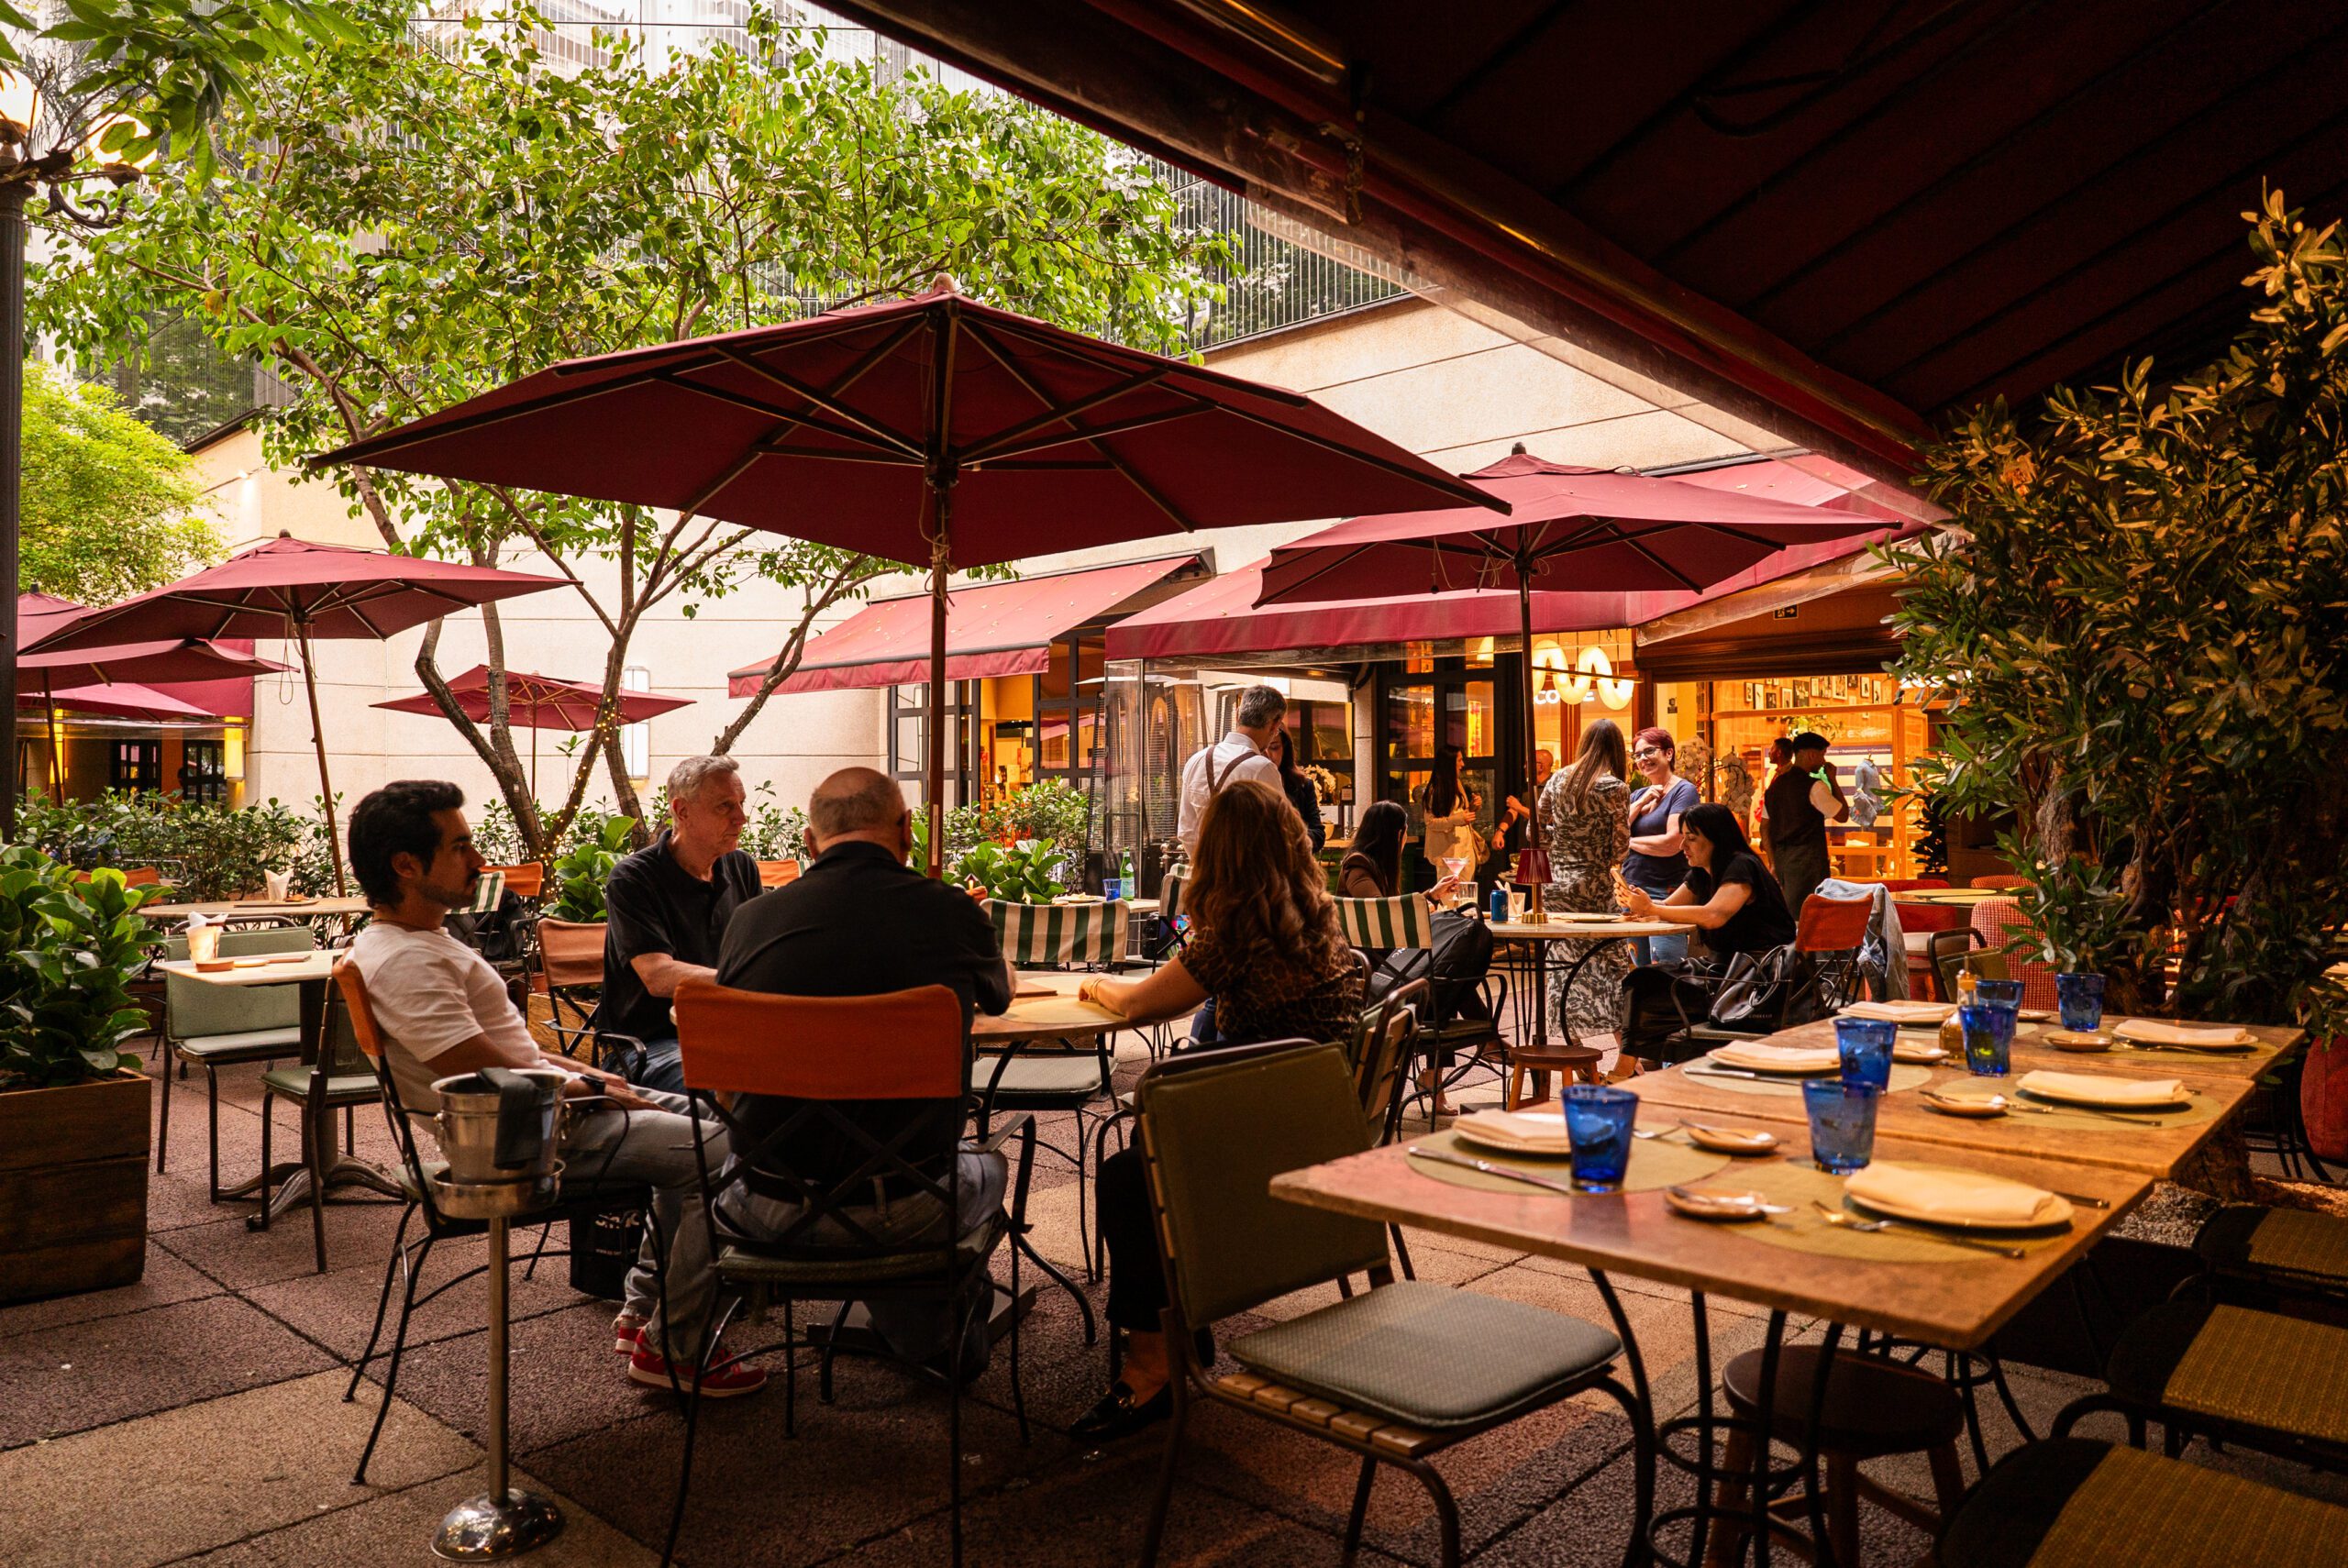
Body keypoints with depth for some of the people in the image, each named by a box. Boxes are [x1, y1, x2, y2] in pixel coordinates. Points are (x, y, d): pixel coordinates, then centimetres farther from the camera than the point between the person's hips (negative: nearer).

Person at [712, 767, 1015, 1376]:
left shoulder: (750, 919, -3)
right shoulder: (951, 912, -8)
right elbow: (1000, 993, 18)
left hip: (765, 1211, 3)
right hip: (901, 1213, -2)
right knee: (986, 1167, 29)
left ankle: (924, 1338, 51)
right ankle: (947, 1340, 51)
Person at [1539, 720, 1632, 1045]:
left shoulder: (1558, 779, 4)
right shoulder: (1615, 788, -9)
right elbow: (1620, 851, -8)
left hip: (1556, 887, 5)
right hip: (1594, 889, -5)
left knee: (1565, 975, 10)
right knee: (1615, 969, 6)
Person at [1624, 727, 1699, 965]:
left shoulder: (1684, 790, -5)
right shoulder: (1637, 795, 16)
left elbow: (1672, 843, -16)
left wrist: (1630, 842, -1)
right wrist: (1641, 802, -5)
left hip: (1666, 893, -7)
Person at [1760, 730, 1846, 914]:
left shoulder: (1776, 784, 11)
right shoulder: (1814, 786, -11)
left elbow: (1766, 828, 12)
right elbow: (1842, 815, -4)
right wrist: (1833, 780, 2)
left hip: (1781, 857, 7)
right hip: (1808, 859, -7)